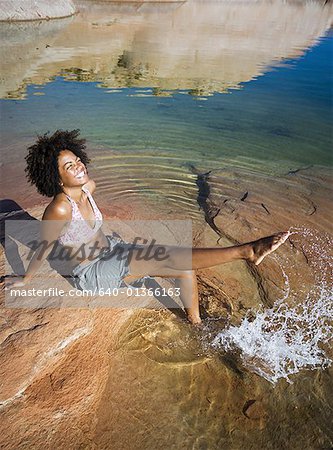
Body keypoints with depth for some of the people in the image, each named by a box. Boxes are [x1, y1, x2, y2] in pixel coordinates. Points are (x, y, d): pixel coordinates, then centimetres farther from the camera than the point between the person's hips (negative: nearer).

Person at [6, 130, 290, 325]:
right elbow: (42, 250, -12)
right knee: (163, 257, -29)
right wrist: (25, 280, 4)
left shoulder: (88, 186, -5)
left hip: (112, 250, 7)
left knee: (185, 269, -6)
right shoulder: (59, 209, -27)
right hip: (92, 275, -7)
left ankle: (196, 324, 14)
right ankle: (245, 251, -33)